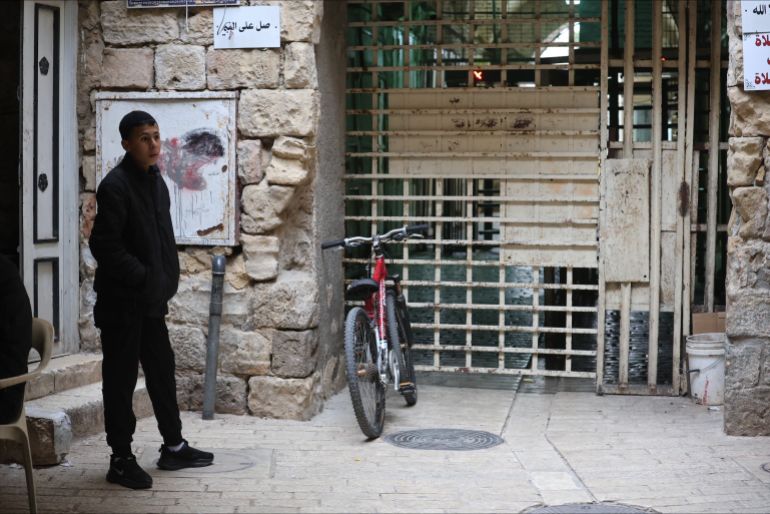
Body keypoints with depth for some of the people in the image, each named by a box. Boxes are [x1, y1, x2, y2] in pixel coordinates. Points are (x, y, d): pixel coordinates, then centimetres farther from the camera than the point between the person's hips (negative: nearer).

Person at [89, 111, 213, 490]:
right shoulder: (115, 185, -15)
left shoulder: (155, 180, 10)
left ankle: (174, 447, 27)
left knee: (162, 371, 15)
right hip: (122, 301, -8)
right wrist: (144, 277, -17)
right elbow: (104, 246, -20)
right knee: (121, 379, 1)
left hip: (151, 299, 8)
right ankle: (121, 460, 10)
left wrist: (165, 282, 9)